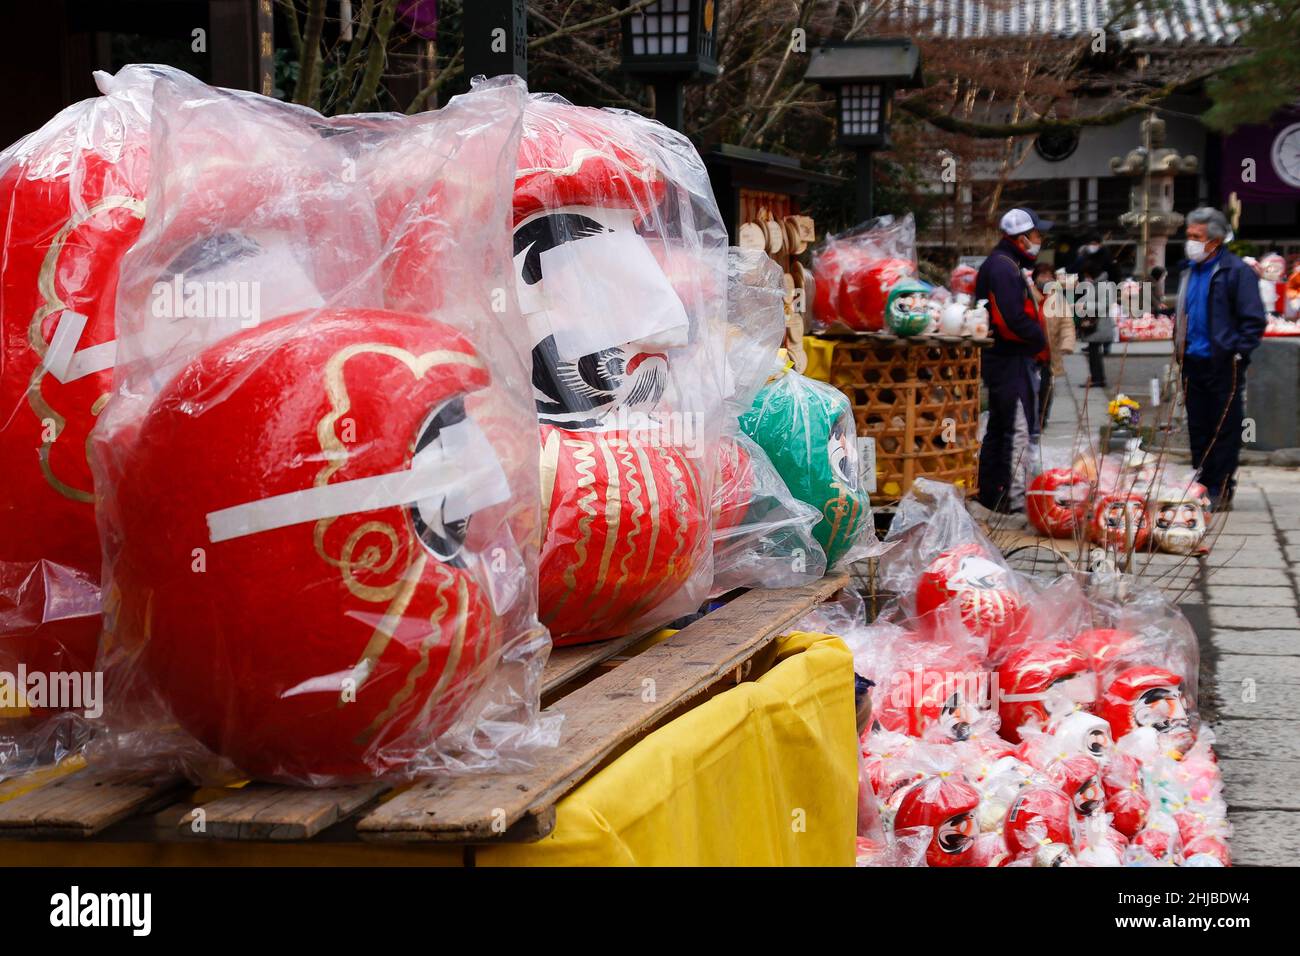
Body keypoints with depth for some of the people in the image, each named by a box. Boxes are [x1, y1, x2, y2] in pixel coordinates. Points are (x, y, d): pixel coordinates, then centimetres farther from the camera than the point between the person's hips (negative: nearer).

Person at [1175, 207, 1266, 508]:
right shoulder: (1190, 272, 14)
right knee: (1198, 428, 11)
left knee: (1225, 429, 0)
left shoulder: (1236, 271, -10)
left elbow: (1254, 319, -11)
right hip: (1193, 364, 7)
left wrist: (1238, 354, -14)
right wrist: (1180, 348, 16)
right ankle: (1202, 486, 19)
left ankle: (1220, 490, 5)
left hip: (1223, 365, -7)